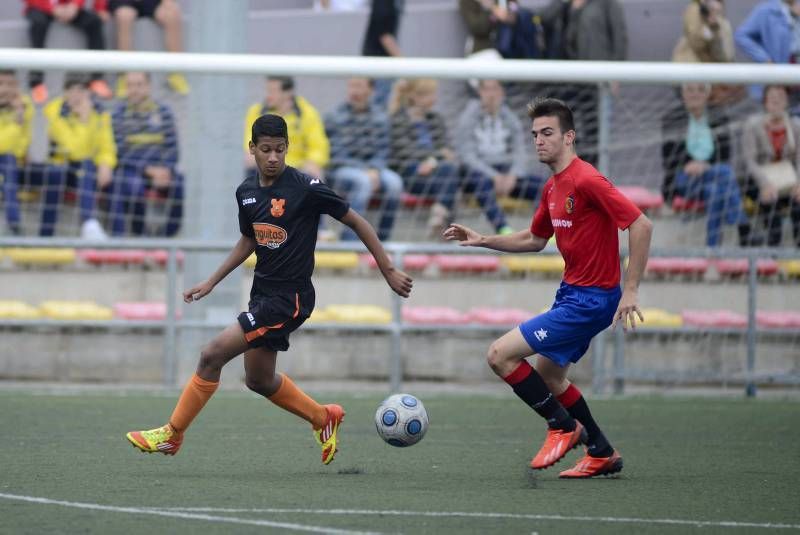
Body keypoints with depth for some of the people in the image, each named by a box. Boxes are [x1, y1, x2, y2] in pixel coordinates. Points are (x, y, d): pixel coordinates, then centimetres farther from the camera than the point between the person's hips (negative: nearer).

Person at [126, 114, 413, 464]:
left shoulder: (305, 188, -16)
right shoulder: (246, 192, 4)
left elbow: (356, 222, -8)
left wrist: (389, 272, -6)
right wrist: (211, 282, 19)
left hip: (290, 298, -8)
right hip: (262, 293, 8)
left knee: (212, 355, -14)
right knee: (258, 380, 18)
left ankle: (172, 434, -2)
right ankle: (323, 418, 38)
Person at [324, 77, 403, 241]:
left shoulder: (380, 118, 7)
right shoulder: (335, 117, -4)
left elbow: (382, 152, 4)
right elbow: (337, 155, -10)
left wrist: (374, 171, -18)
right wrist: (365, 172, -20)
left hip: (371, 168, 4)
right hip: (341, 171, -4)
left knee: (394, 182, -25)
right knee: (363, 181, -35)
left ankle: (382, 239, -19)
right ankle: (350, 239, -36)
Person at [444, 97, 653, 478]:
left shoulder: (586, 181, -20)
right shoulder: (552, 188, 10)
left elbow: (641, 225, -24)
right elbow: (534, 240, 25)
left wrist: (631, 290, -24)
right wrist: (482, 241, 12)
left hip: (591, 299, -10)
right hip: (572, 292, 10)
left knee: (501, 355, -11)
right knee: (548, 375, 21)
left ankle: (564, 426, 2)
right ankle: (602, 454, 29)